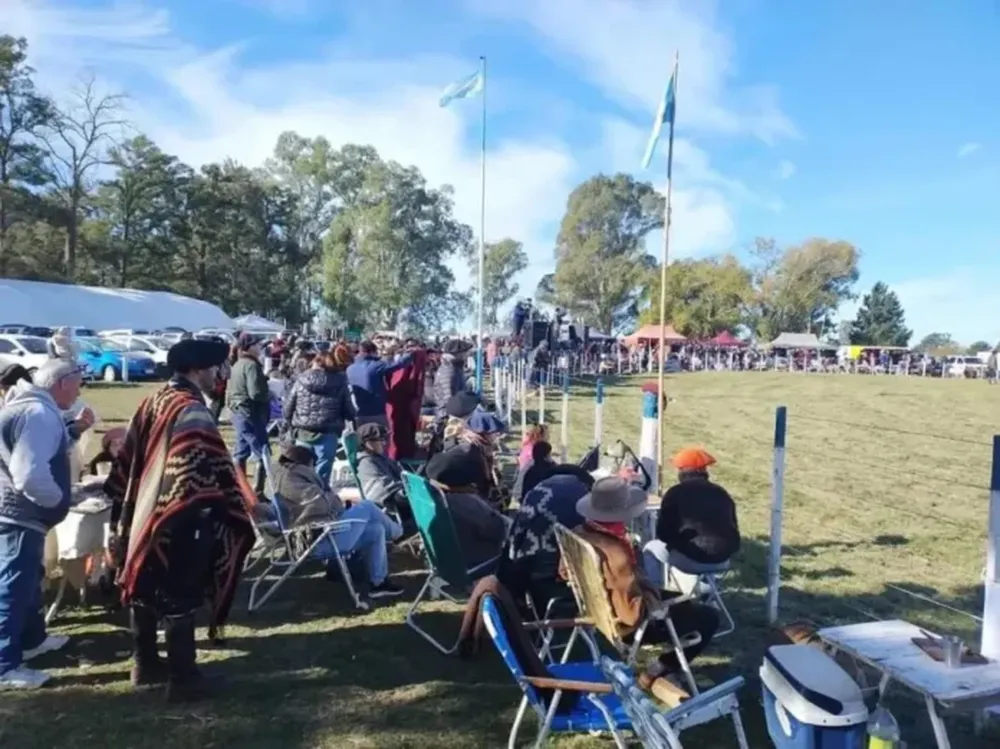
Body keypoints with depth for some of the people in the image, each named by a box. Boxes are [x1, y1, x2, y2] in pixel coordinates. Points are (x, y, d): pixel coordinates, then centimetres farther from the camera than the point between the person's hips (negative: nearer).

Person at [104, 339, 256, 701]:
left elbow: (128, 459, 14)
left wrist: (129, 507, 20)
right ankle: (182, 677, 10)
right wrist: (243, 506, -14)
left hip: (145, 512, 9)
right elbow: (214, 468, -23)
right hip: (182, 519, -9)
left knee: (144, 590, 18)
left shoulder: (152, 402, 8)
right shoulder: (192, 411, -19)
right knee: (181, 598, 1)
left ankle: (145, 664, 32)